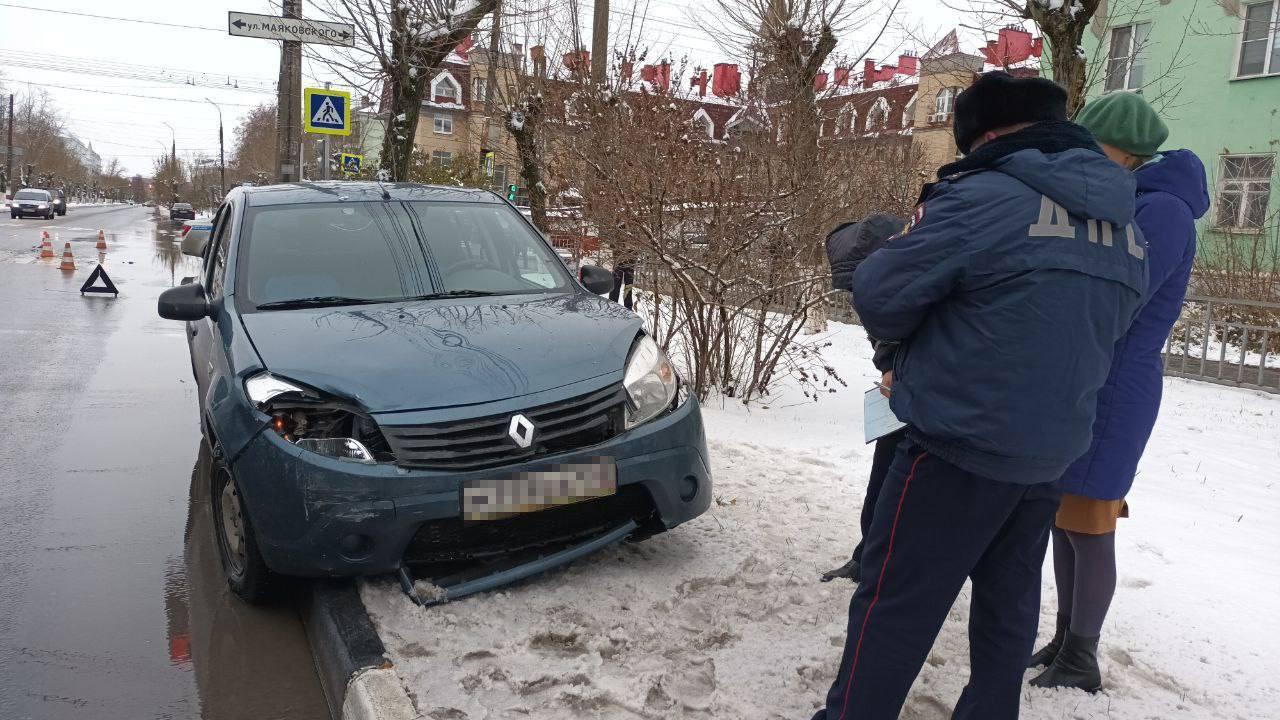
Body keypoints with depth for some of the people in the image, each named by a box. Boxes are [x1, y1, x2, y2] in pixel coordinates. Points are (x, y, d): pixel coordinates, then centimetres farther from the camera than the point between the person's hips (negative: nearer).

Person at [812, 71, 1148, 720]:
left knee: (893, 606, 3)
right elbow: (1100, 326, 17)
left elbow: (878, 297, -18)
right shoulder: (1126, 226, 8)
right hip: (1050, 453, 8)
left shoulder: (983, 198, -16)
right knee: (1008, 603, 20)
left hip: (960, 450, -7)